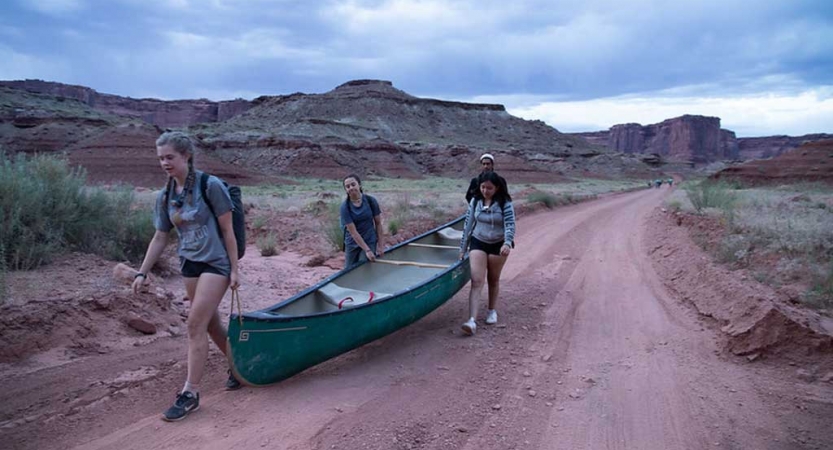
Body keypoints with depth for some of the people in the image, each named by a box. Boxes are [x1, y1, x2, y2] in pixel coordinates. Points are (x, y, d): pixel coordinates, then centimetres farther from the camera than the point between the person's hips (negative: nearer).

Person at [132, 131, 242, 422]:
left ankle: (190, 393, 1)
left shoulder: (210, 186, -14)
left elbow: (227, 230, -12)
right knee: (211, 324, 15)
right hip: (190, 265, 7)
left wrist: (234, 270, -12)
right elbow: (159, 238, 10)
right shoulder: (165, 197, 4)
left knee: (196, 324, -9)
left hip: (215, 263, -6)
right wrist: (142, 272, 6)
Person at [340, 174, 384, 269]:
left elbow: (378, 223, 0)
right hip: (352, 244, 1)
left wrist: (380, 245, -1)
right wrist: (367, 250, -20)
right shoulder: (345, 207, -13)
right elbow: (353, 232, -16)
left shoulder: (370, 200, -9)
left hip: (370, 242, 0)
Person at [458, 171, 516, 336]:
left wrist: (507, 243, -39)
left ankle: (492, 310, 36)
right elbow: (468, 225, 2)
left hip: (498, 245, -1)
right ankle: (472, 320, -18)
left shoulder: (505, 203, -12)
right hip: (478, 243, 1)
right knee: (476, 281, -10)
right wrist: (462, 248, 4)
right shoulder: (475, 202, -4)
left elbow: (510, 225, -20)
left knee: (493, 280, 14)